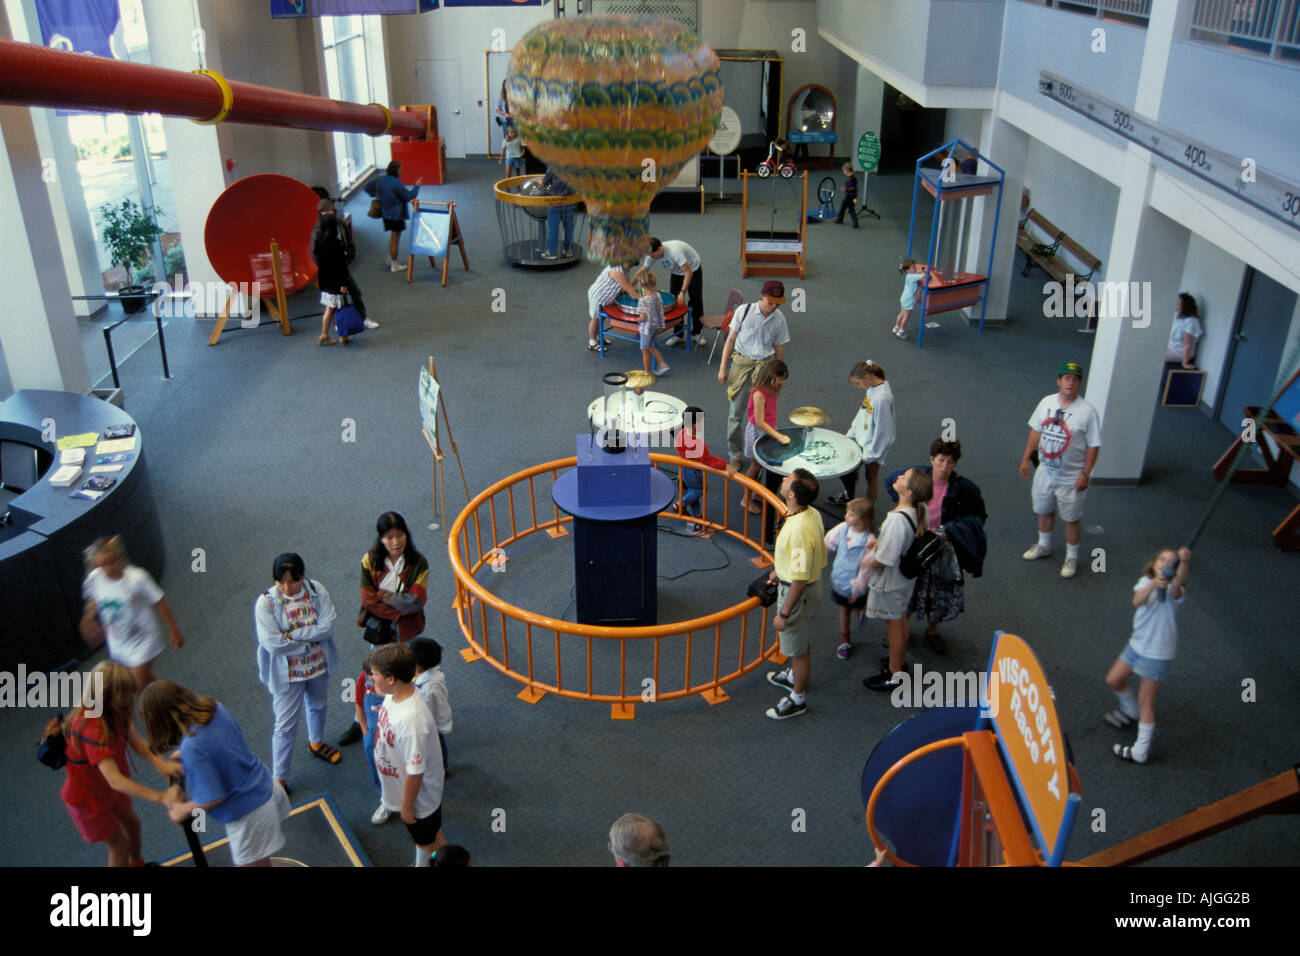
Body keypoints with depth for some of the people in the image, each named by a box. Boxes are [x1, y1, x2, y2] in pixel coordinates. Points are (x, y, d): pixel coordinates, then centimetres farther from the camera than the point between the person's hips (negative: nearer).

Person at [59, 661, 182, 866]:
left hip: (109, 788, 8)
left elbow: (136, 742, -20)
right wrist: (161, 797, -49)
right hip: (88, 799, -8)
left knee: (132, 824, 28)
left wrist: (160, 763, -39)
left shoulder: (114, 711, -16)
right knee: (120, 845, 9)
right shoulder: (93, 728, -42)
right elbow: (115, 780, -46)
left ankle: (136, 863, 55)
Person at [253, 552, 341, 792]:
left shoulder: (317, 590, -15)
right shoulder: (266, 602, -23)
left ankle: (316, 743, 57)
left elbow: (328, 626, -21)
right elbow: (273, 644, -28)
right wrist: (312, 639, -21)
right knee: (286, 725, 3)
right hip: (287, 673, -4)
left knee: (317, 705, 28)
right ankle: (279, 779, 18)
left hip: (318, 665, 4)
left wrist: (294, 634, -27)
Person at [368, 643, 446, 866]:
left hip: (420, 794, -8)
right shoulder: (394, 695, -15)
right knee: (421, 837, 33)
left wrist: (407, 807, -17)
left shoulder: (411, 720, -43)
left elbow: (415, 771, -32)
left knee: (430, 841, 21)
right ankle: (421, 864, 57)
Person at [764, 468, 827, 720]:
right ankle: (794, 675, 53)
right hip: (812, 583, 9)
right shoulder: (812, 513, -7)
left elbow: (800, 578, -32)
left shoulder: (800, 529, -37)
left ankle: (798, 698, 29)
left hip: (798, 592, -9)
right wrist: (779, 569, 26)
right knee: (800, 640, 30)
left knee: (798, 647, 10)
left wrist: (784, 613, -23)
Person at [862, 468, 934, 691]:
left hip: (890, 580, -8)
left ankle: (894, 675, 27)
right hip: (907, 574, 8)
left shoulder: (897, 520, -37)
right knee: (901, 618, 26)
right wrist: (880, 541, 4)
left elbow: (883, 560, -30)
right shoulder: (920, 510, -10)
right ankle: (901, 660, 47)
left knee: (893, 623, 9)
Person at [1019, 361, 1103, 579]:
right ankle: (1044, 546, 46)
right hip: (1045, 471, 5)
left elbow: (1093, 446, -14)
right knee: (1044, 510, 22)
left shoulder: (1087, 411, -18)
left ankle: (1072, 557, 28)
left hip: (1071, 478, -5)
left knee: (1072, 518, 9)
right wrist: (1026, 458, 8)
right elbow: (1036, 431, 8)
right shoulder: (1047, 403, -3)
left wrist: (1085, 474, -16)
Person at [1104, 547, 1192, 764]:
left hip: (1157, 654, -6)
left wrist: (1185, 562, -65)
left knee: (1145, 701, 1)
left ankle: (1140, 752, 12)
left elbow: (1179, 582, -43)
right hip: (1137, 644, 7)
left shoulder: (1171, 590, -17)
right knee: (1114, 680, 19)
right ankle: (1131, 713, 48)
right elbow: (1137, 601, -25)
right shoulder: (1145, 582, -2)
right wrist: (1154, 584, -45)